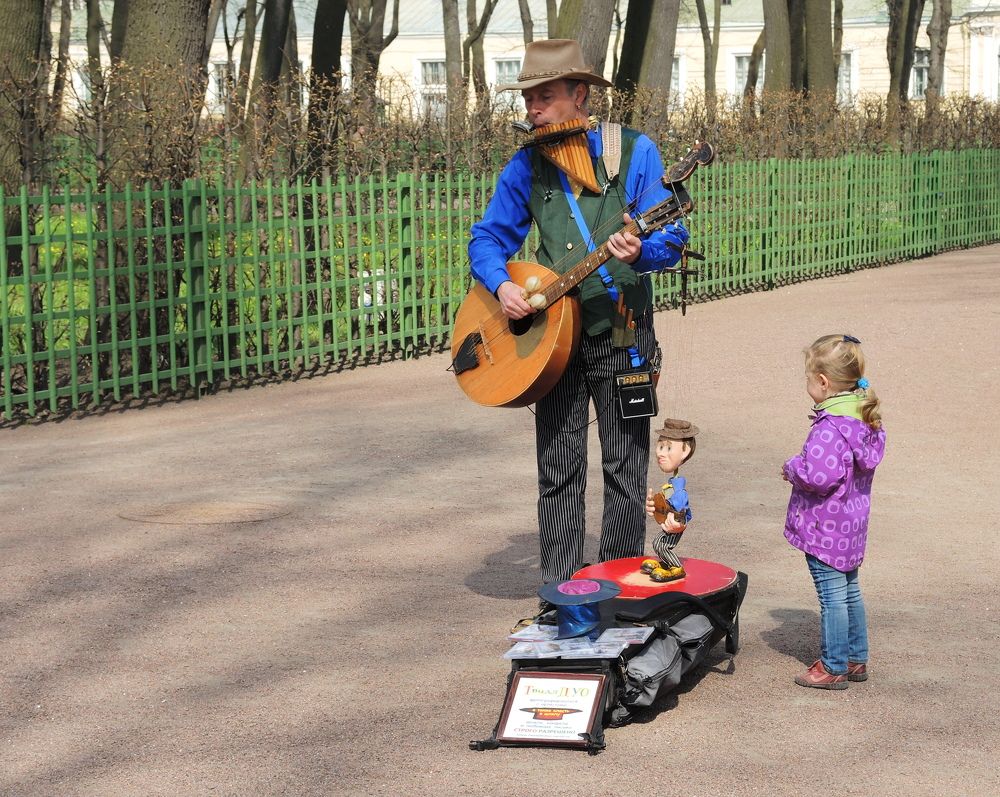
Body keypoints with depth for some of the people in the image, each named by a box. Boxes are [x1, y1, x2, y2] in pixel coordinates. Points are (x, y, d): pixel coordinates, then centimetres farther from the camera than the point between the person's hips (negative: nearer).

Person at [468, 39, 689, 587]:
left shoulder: (634, 152, -3)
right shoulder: (528, 165, 7)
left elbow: (671, 239, -6)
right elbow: (488, 236, 12)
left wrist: (639, 253, -28)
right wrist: (501, 284, -9)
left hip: (620, 335, -3)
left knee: (625, 469, 3)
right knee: (557, 470, 4)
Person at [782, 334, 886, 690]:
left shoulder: (829, 427, -25)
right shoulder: (865, 418, 4)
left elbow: (818, 476, -34)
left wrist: (792, 468, -14)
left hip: (825, 526, -9)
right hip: (852, 522, 9)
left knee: (832, 595, 1)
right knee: (849, 590, 19)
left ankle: (834, 667, 10)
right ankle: (856, 659, 30)